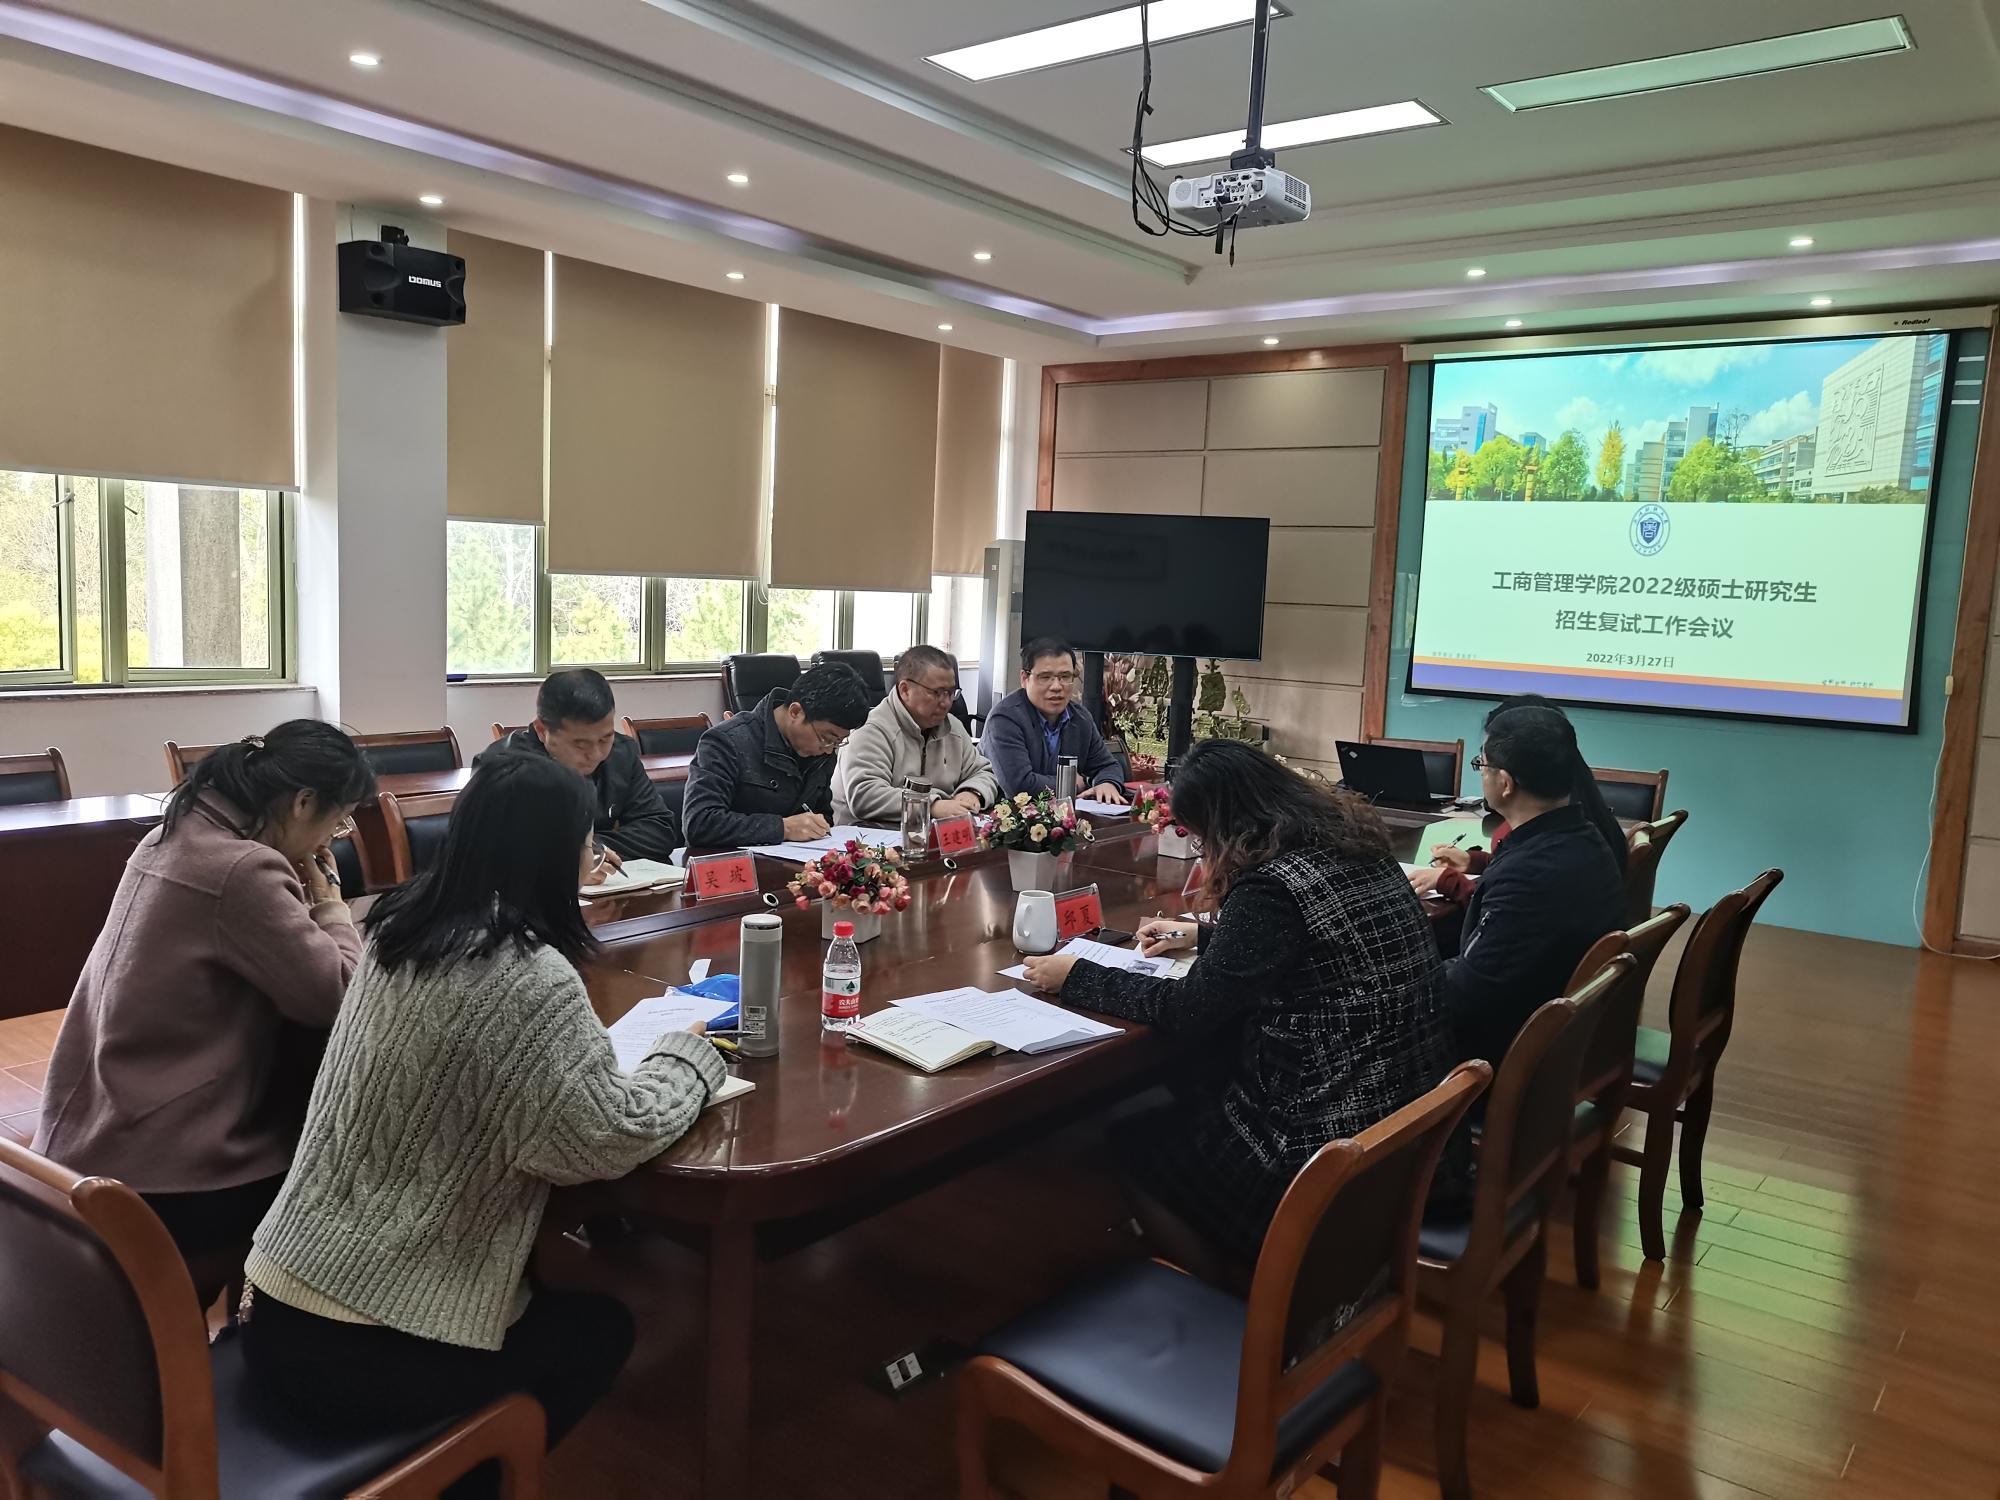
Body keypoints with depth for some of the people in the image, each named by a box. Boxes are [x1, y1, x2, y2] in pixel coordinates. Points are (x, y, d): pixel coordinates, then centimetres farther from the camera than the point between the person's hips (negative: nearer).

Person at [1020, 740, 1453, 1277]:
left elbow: (1189, 1010, -15)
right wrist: (1202, 934, 27)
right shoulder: (1352, 841, 3)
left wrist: (1075, 977, -4)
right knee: (1188, 1097, 25)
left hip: (1334, 1134, -9)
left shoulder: (1274, 885, -23)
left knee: (1135, 1145, 14)